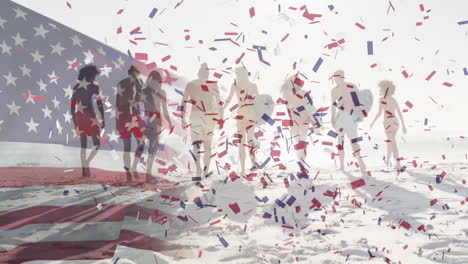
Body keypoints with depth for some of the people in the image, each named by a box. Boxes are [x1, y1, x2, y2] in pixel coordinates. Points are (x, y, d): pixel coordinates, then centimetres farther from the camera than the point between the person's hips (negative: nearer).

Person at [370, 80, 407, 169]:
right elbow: (400, 113, 10)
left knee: (393, 143, -1)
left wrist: (373, 122, -1)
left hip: (388, 122, -6)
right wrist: (403, 125, 12)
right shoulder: (394, 100, 11)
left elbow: (379, 113, -12)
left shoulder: (382, 99, -7)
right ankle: (387, 160, 28)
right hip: (396, 122, 6)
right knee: (390, 141, 22)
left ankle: (398, 164, -3)